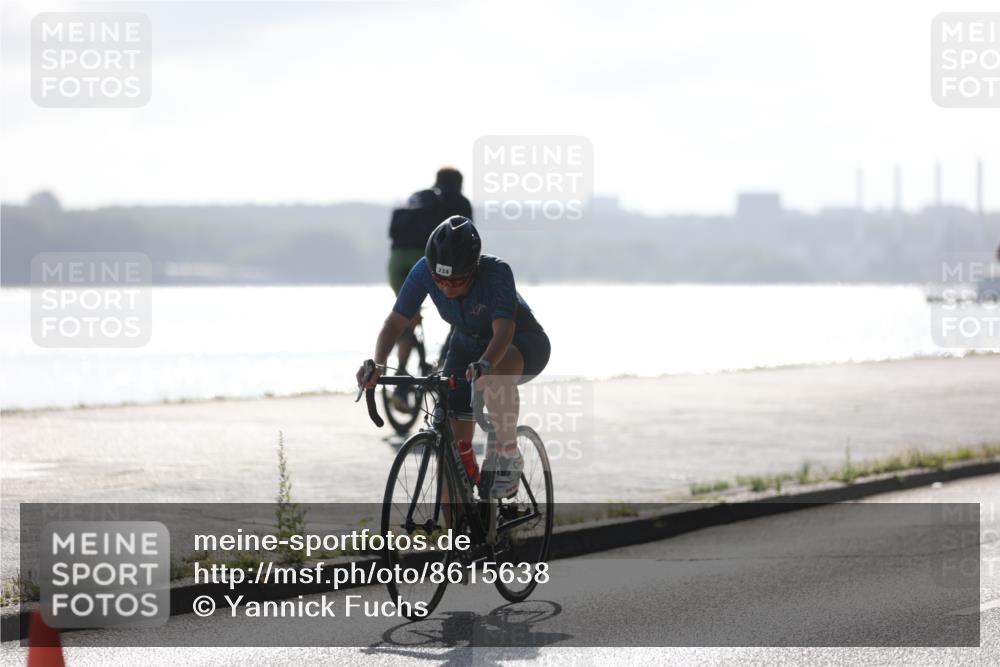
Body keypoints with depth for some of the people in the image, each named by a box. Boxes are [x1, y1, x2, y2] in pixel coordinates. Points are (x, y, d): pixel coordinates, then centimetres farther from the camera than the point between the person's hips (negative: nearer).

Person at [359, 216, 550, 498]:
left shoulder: (497, 272, -34)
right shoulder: (423, 271, -23)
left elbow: (503, 330, -44)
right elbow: (396, 321, -23)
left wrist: (485, 364, -64)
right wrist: (377, 364, -41)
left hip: (522, 342, -4)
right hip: (469, 345, 4)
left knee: (497, 371, -41)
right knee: (453, 447, -10)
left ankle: (508, 455, -20)